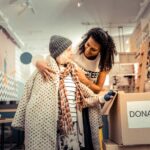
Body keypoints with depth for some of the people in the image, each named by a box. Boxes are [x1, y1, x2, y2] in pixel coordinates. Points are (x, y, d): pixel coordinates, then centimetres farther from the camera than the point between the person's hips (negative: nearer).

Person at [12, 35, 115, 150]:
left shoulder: (71, 72, 13)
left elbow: (80, 99, 13)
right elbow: (37, 102, -7)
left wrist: (101, 99, 4)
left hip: (73, 126, 6)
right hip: (53, 127, -5)